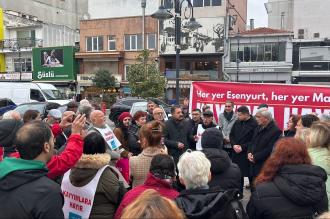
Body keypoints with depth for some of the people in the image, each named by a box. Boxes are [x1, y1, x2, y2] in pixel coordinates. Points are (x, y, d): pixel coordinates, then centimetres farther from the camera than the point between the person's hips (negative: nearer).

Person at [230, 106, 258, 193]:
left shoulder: (254, 124, -11)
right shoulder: (237, 122, 8)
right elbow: (231, 135, 12)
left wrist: (243, 147, -15)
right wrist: (234, 145, -5)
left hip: (247, 154, -5)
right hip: (236, 153, 5)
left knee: (250, 175, 2)